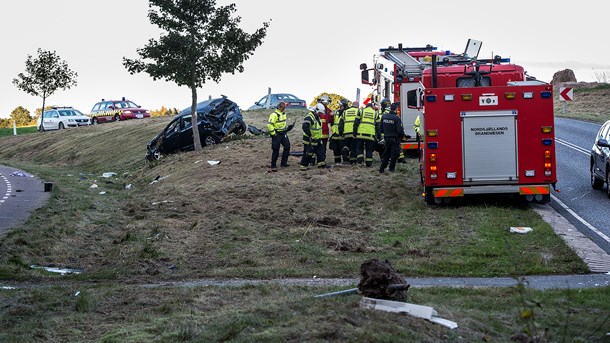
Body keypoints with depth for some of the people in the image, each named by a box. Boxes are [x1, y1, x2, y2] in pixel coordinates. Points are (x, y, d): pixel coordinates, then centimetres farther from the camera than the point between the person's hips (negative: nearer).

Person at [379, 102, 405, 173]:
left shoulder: (384, 116, -1)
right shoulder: (397, 118, -19)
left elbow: (381, 128, 7)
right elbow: (400, 130, -18)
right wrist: (402, 135, 1)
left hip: (386, 138, 5)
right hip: (395, 139, -5)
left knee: (386, 154, 14)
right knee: (394, 154, 7)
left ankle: (382, 168, 11)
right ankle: (392, 168, 12)